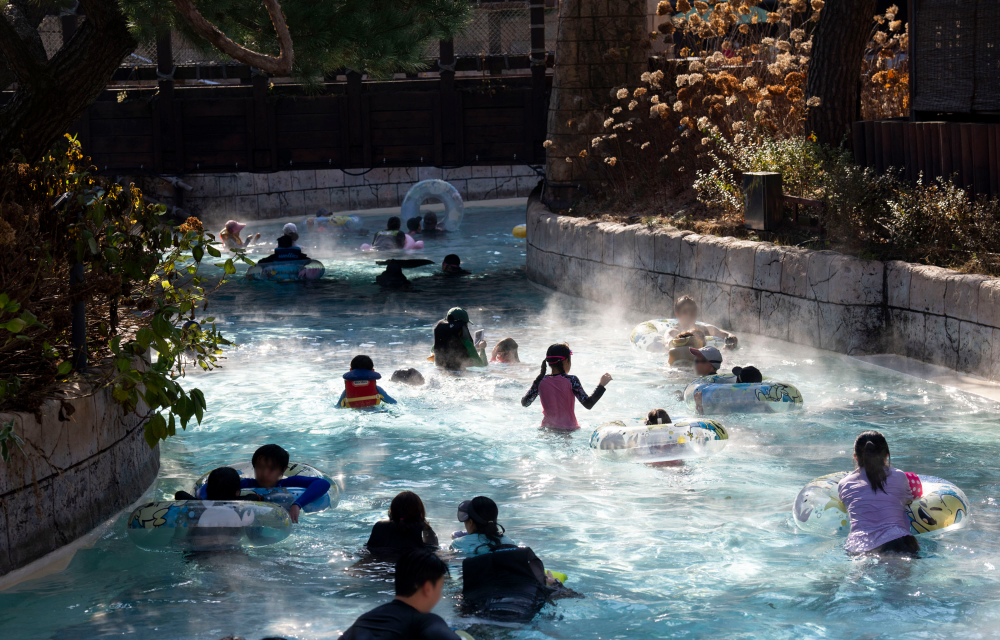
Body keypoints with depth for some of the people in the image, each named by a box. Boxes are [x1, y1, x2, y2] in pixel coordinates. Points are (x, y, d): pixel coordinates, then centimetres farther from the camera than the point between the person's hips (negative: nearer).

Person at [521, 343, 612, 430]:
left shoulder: (540, 381, 0)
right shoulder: (571, 380, -9)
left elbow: (524, 403, 9)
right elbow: (588, 404, -13)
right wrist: (601, 385, -2)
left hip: (547, 428, 4)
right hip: (568, 428, -4)